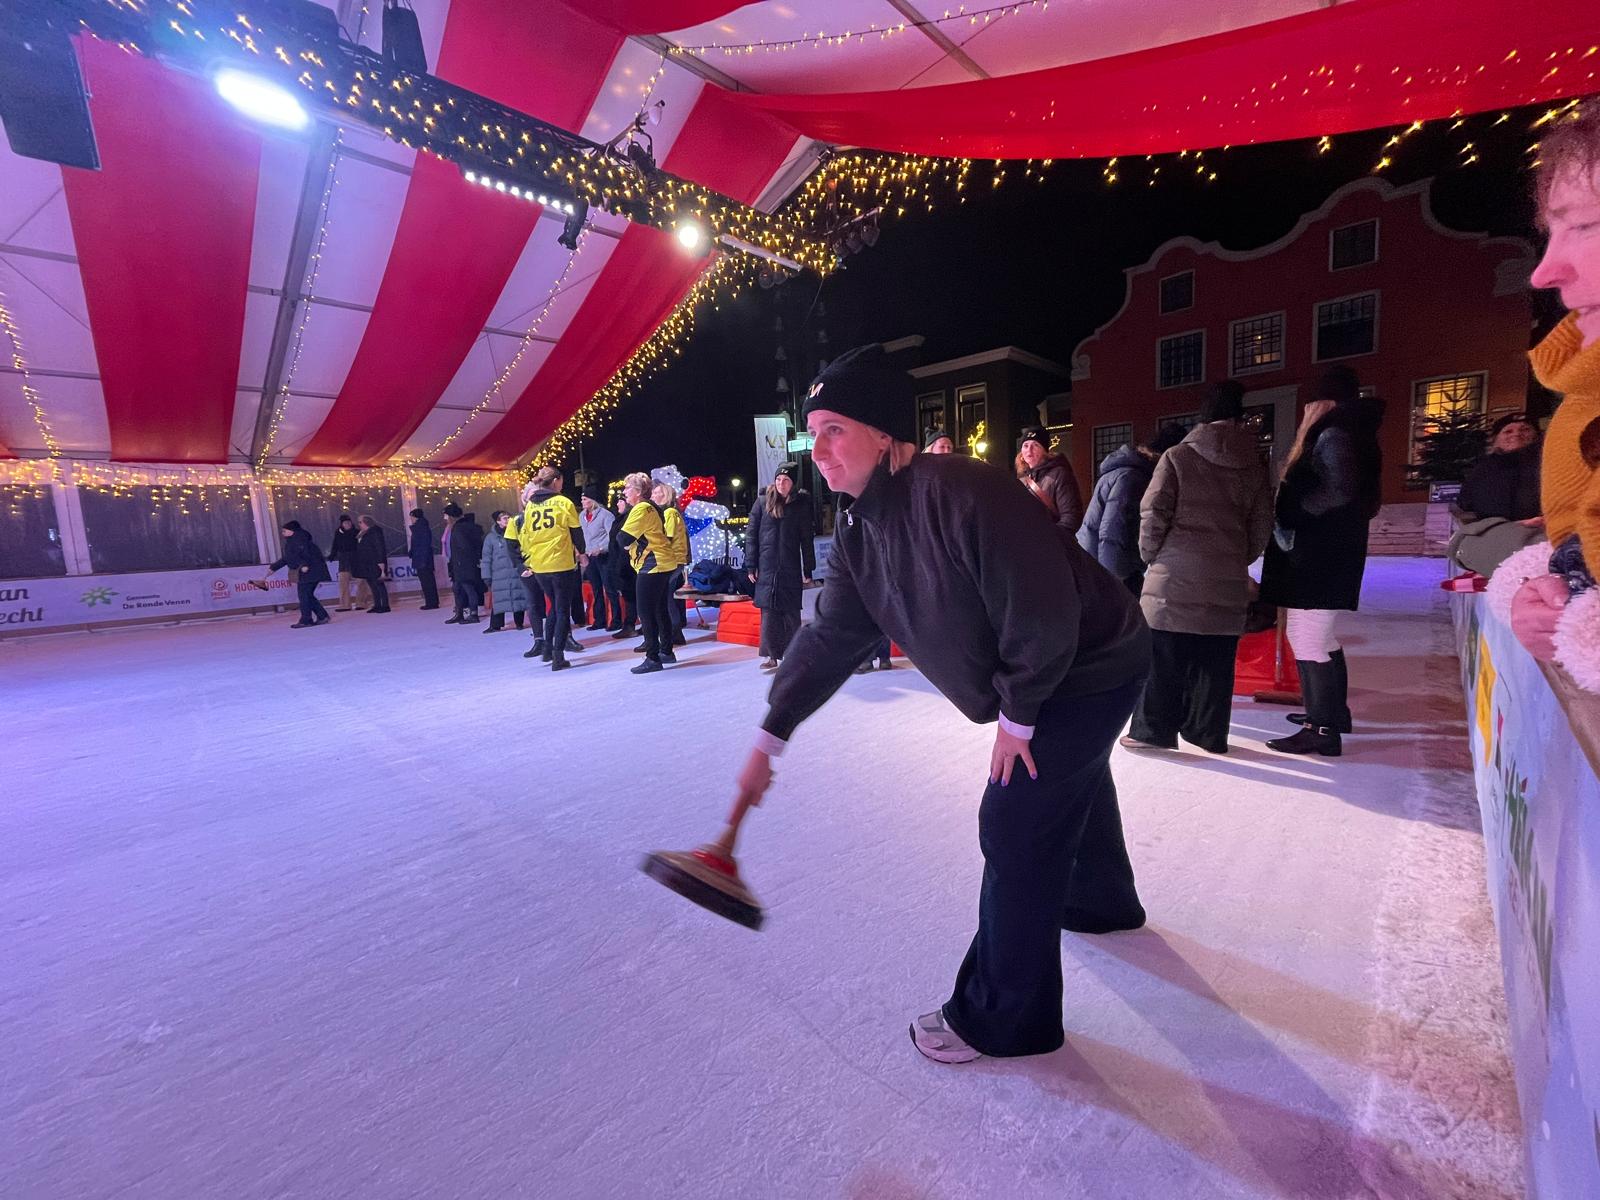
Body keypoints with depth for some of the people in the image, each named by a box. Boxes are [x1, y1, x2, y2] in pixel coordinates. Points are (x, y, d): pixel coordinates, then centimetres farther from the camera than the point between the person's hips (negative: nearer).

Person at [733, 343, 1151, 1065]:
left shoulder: (958, 491, -33)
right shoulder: (858, 529, -5)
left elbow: (1042, 611, -31)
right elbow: (832, 636, -2)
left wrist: (1017, 717, -19)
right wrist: (772, 735, -3)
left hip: (1092, 668, -9)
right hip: (1040, 678, 9)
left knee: (1015, 824, -8)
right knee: (1069, 788, 28)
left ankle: (1005, 1018, 13)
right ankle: (1102, 902, 59)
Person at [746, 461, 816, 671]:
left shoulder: (800, 505, 5)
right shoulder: (763, 503, 4)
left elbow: (806, 539, 6)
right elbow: (751, 535, 4)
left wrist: (808, 570, 2)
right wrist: (751, 566, -2)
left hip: (791, 569, 0)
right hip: (767, 568, 0)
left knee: (791, 613, 4)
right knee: (768, 612, -1)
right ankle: (771, 655, 4)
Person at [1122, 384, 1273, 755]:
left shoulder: (1178, 457, -3)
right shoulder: (1255, 466, 8)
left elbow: (1153, 515, -8)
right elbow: (1261, 527, 10)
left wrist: (1151, 555, 6)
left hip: (1176, 574, -3)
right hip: (1228, 581, 4)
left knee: (1164, 655, 3)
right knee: (1216, 659, 11)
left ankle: (1153, 729, 7)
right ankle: (1209, 732, 20)